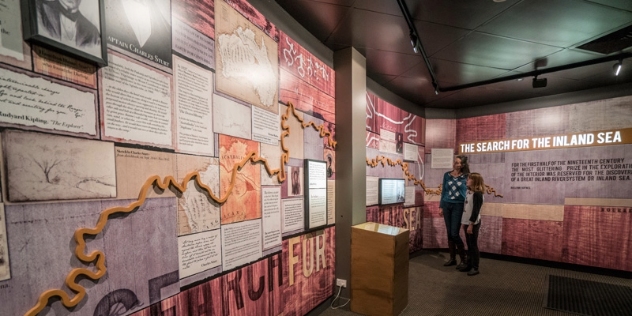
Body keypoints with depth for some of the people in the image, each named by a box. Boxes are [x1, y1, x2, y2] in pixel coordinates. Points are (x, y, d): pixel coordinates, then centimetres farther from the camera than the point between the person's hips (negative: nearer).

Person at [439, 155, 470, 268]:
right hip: (447, 205, 3)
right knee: (449, 233, 8)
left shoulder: (465, 177, -2)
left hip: (458, 206, -3)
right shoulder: (447, 175, 5)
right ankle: (452, 258, 21)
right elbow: (443, 191, 9)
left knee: (455, 234, -5)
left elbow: (468, 191, 3)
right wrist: (441, 206, 7)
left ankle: (463, 259, 13)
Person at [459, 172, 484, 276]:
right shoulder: (468, 191, 10)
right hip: (467, 222, 8)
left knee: (474, 245, 1)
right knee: (469, 245, 14)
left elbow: (476, 211, -19)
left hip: (473, 223, -8)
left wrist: (471, 224, -19)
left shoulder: (477, 194, -16)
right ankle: (469, 265, 23)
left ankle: (475, 268, 12)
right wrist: (464, 222, 17)